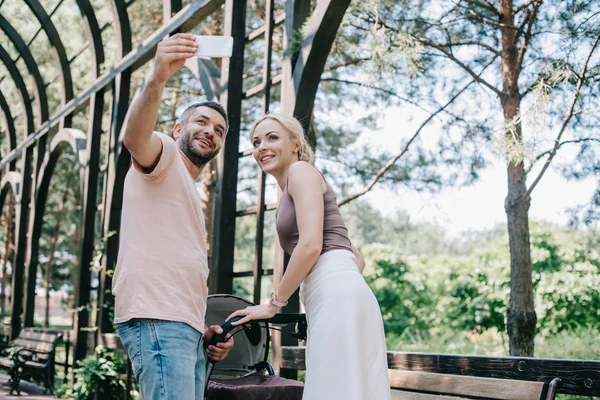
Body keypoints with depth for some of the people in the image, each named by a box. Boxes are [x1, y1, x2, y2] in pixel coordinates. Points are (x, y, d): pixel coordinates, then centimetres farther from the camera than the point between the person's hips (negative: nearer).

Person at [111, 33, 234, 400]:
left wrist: (201, 330, 18)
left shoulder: (190, 195, 32)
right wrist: (157, 80, -38)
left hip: (186, 328, 9)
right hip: (157, 319, -9)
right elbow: (135, 137, -19)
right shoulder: (164, 155, 7)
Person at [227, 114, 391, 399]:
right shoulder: (291, 195, 29)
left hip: (336, 296, -9)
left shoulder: (301, 170, 3)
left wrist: (273, 303, -3)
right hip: (336, 299, 9)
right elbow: (357, 258, 28)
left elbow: (311, 245, -11)